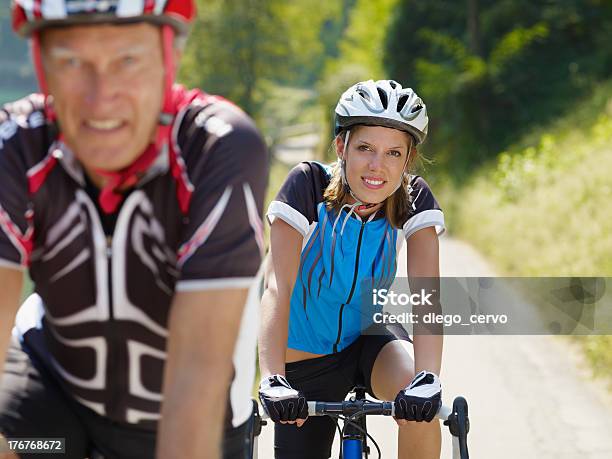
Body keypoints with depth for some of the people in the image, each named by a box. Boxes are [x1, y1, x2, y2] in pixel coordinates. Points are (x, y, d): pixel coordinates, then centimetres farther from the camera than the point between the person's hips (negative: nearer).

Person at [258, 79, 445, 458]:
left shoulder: (414, 199, -17)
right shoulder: (308, 184, -23)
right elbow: (277, 287, -32)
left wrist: (427, 378, -45)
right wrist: (272, 380, -45)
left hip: (367, 338, 1)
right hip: (305, 361, 0)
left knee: (419, 404, -29)